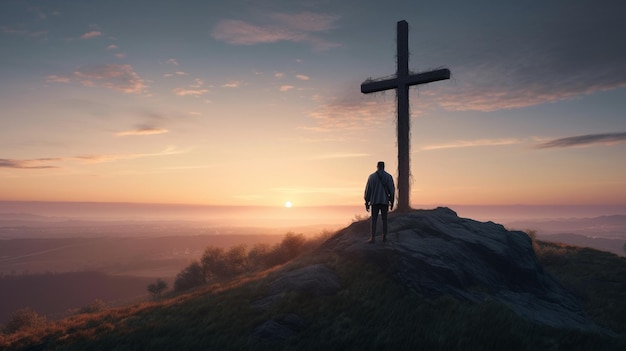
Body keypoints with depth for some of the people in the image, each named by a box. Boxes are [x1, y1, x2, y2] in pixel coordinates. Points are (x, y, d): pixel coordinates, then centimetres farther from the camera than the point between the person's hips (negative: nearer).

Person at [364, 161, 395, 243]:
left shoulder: (371, 176, 0)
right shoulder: (389, 176, 1)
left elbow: (367, 190, 1)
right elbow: (392, 190, 0)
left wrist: (367, 202, 6)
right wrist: (392, 202, 9)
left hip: (374, 201, -1)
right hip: (385, 201, 1)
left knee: (374, 220, 1)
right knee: (384, 219, 11)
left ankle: (373, 238, -5)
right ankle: (384, 237, 13)